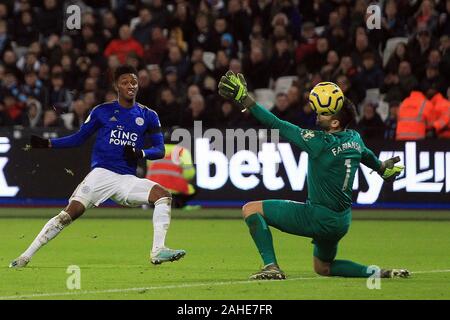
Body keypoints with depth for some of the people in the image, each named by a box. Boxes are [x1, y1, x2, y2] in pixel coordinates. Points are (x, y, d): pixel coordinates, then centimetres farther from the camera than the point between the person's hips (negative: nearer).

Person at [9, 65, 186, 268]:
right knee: (70, 213, -18)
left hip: (128, 179, 3)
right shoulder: (102, 111, 7)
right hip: (102, 173, -3)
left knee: (163, 195, -19)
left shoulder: (148, 116, 11)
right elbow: (79, 138, 12)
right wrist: (48, 143, 0)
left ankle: (158, 251, -20)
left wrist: (140, 154, -12)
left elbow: (160, 150, 9)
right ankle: (26, 257, -15)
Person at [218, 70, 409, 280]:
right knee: (323, 268, 30)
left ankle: (271, 266, -15)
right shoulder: (354, 138, 2)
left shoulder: (321, 143, -19)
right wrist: (383, 169, 50)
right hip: (342, 222, 8)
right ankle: (379, 273, 12)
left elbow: (277, 125, -20)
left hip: (318, 218, -8)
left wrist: (244, 99, -17)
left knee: (250, 209, -5)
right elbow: (366, 155, 27)